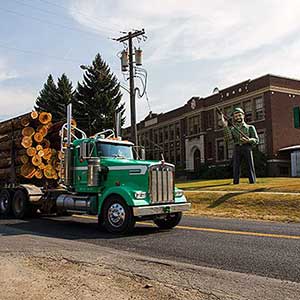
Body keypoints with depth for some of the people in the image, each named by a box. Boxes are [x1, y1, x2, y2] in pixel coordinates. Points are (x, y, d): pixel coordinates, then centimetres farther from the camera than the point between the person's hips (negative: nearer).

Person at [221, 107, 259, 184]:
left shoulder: (250, 127, 14)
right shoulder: (232, 129, 18)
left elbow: (256, 140, 8)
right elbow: (228, 139, -1)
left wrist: (248, 140, -14)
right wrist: (225, 126, -9)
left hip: (247, 148, -1)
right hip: (237, 149, 2)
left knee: (250, 167, -6)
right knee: (236, 167, -5)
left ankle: (253, 183, -5)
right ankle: (236, 183, -4)